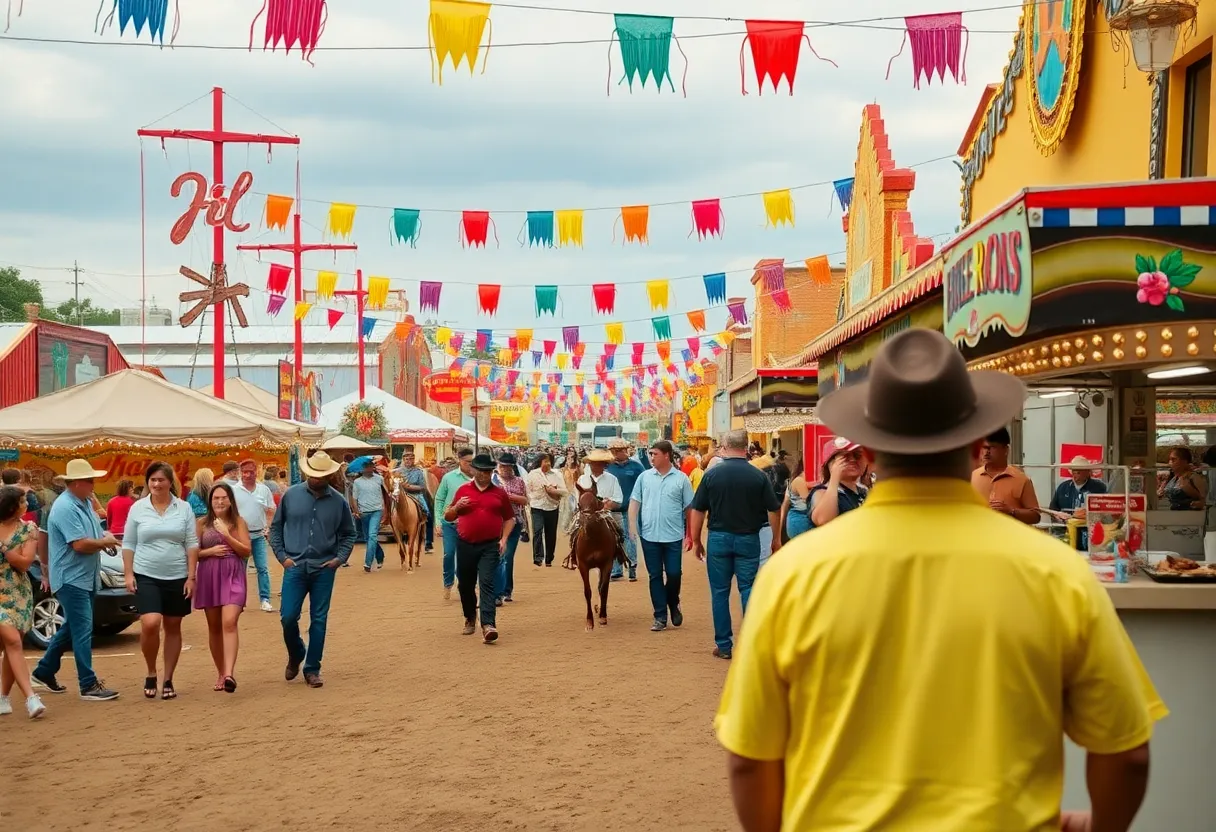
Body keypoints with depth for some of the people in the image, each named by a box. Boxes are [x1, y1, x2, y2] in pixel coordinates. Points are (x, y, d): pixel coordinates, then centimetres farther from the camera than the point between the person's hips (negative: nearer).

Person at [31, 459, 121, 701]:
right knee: (83, 630, -8)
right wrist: (104, 542, -9)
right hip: (71, 578, -10)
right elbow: (80, 544, -24)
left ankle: (44, 671, 31)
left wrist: (105, 538, -5)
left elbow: (94, 533, 17)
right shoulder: (65, 508, -19)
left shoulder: (86, 503, 11)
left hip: (86, 578, 10)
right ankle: (89, 685, -6)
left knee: (72, 628, 18)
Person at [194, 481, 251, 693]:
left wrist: (226, 536, -10)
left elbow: (247, 551, 0)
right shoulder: (202, 523, 6)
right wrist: (210, 551, -10)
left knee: (229, 622, -18)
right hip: (208, 578, 2)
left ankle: (229, 674, -27)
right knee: (214, 627, 8)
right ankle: (221, 674, 20)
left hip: (232, 577, -2)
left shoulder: (238, 522, 6)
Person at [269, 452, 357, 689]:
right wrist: (281, 556, 1)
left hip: (324, 569, 0)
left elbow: (349, 534, 12)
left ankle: (312, 669, 15)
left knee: (319, 621, 4)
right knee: (288, 617, -5)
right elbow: (276, 527, 9)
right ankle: (295, 656, 23)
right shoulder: (291, 495, 0)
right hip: (295, 566, 0)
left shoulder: (338, 501, 1)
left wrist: (340, 558, 0)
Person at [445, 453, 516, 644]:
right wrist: (457, 507, -13)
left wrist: (504, 538, -3)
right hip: (465, 545, 2)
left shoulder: (499, 493, 4)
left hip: (490, 546, -2)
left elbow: (509, 518, 12)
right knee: (466, 585, 12)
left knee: (487, 583, -14)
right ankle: (470, 619, 34)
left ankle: (488, 625, -23)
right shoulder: (463, 490, 5)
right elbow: (448, 516, 9)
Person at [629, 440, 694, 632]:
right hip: (649, 536, 2)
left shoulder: (681, 479, -2)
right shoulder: (644, 477, 3)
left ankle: (673, 604, 29)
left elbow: (690, 508, 2)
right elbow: (634, 503, 6)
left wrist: (690, 535, 1)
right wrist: (632, 526, -4)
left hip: (673, 536, -2)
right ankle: (660, 617, 13)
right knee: (655, 576, 6)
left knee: (674, 574, 1)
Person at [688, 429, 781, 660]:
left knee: (720, 592, 8)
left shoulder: (712, 474, -4)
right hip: (748, 538, 0)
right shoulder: (759, 476, -5)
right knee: (748, 589, 7)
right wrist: (776, 539, 12)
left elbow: (697, 510, -1)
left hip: (719, 538, 0)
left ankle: (723, 645, 11)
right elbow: (774, 510, -1)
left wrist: (696, 541, 9)